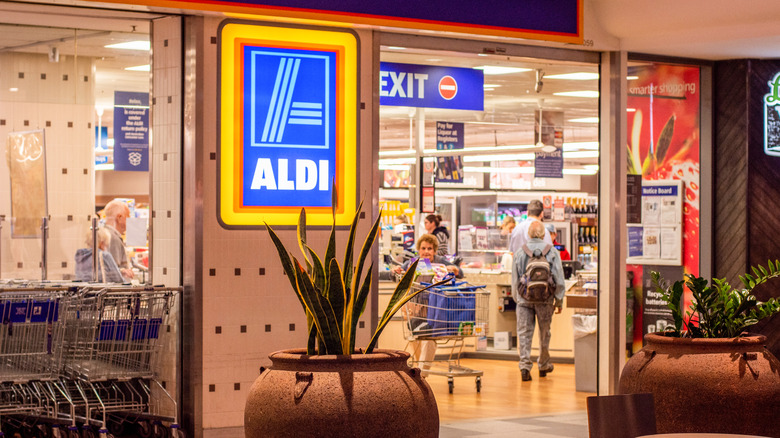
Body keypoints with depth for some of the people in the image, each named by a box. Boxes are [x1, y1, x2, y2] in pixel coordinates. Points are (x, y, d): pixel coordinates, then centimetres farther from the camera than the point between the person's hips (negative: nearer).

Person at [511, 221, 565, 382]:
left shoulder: (520, 253, 2)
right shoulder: (551, 251, -1)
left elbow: (515, 280, 9)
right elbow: (559, 279, -1)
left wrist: (517, 299, 20)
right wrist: (559, 301, 7)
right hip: (545, 299, 0)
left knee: (524, 332, 1)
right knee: (544, 332, 15)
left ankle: (525, 366, -11)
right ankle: (544, 365, 28)